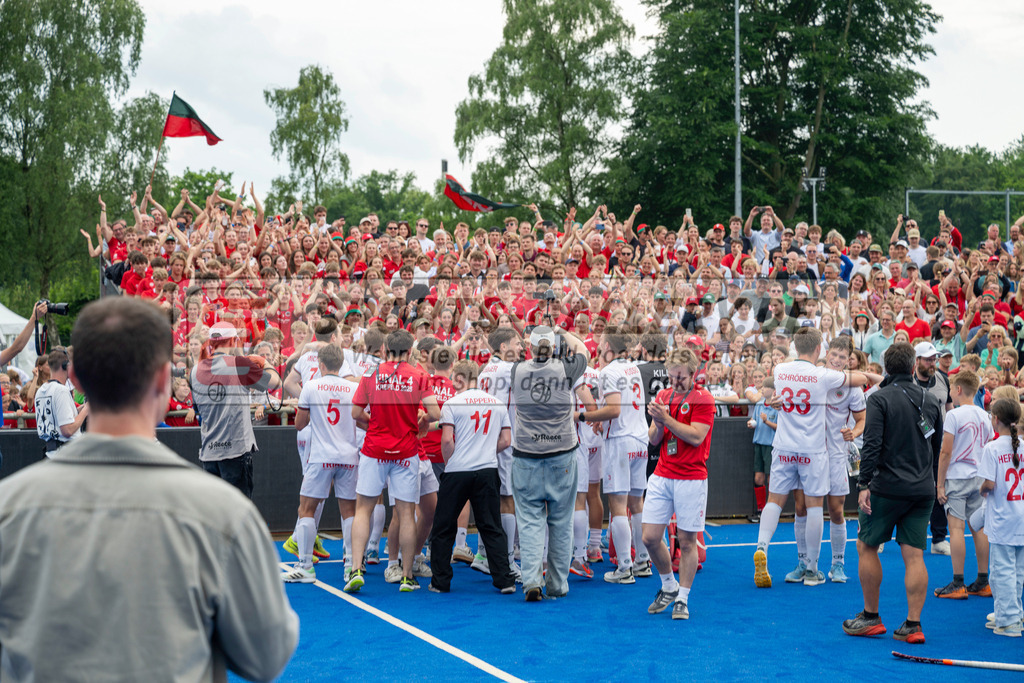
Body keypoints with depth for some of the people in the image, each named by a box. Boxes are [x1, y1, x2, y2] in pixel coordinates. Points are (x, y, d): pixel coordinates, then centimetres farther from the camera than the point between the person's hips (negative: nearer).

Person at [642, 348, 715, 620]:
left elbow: (696, 436, -17)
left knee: (687, 541, 0)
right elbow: (653, 439, 10)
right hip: (661, 476, 5)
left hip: (691, 480, -5)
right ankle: (668, 586, 22)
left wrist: (666, 418, -20)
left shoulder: (703, 399, -6)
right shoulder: (664, 396, 11)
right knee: (650, 537, 0)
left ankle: (682, 599, 12)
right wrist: (658, 422, -11)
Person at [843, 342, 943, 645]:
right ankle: (913, 625, 3)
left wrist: (864, 484, -14)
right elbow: (937, 446, 16)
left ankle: (871, 617, 13)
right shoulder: (931, 401, 8)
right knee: (914, 555, 4)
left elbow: (872, 444, -15)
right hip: (923, 490, 5)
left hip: (888, 487, -5)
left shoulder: (880, 399, -8)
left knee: (866, 547, 9)